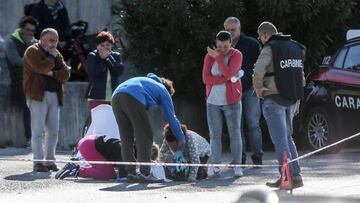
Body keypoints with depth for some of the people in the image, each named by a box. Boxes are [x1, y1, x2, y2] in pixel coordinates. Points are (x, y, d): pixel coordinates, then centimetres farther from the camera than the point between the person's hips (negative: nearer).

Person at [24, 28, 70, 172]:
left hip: (55, 95, 7)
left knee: (53, 130, 5)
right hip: (38, 95, -7)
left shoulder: (57, 54, 20)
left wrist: (53, 73, -7)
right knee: (38, 130, -9)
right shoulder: (32, 51, -1)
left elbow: (66, 74, 9)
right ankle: (38, 162, -10)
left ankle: (49, 160, 12)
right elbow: (41, 68, -19)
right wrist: (52, 57, -6)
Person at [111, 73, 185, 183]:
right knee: (145, 136, 2)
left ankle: (130, 173, 14)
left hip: (116, 96, 7)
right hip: (133, 99, -7)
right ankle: (144, 173, -5)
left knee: (126, 138, 15)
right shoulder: (163, 90, 24)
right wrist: (181, 139, 36)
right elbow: (171, 118, 24)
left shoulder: (148, 81, 42)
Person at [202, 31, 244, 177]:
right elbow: (206, 79, -8)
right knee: (215, 134, 2)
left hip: (231, 101, -2)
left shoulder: (237, 55, -4)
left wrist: (218, 57, -14)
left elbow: (228, 72, -20)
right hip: (213, 101, 2)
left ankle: (237, 165, 3)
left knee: (235, 133, -2)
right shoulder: (210, 56, 2)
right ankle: (215, 166, 4)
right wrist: (226, 78, -16)